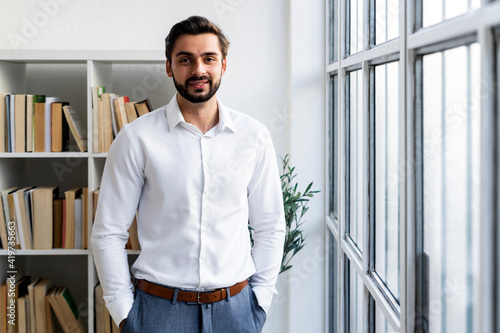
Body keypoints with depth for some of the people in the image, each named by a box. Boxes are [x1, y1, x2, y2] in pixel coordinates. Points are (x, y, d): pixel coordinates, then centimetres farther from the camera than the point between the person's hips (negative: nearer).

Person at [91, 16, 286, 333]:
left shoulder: (254, 136, 1)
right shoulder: (137, 138, -6)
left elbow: (270, 227, 7)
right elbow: (108, 233, -2)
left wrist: (260, 300, 3)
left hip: (235, 307, 2)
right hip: (159, 307, -1)